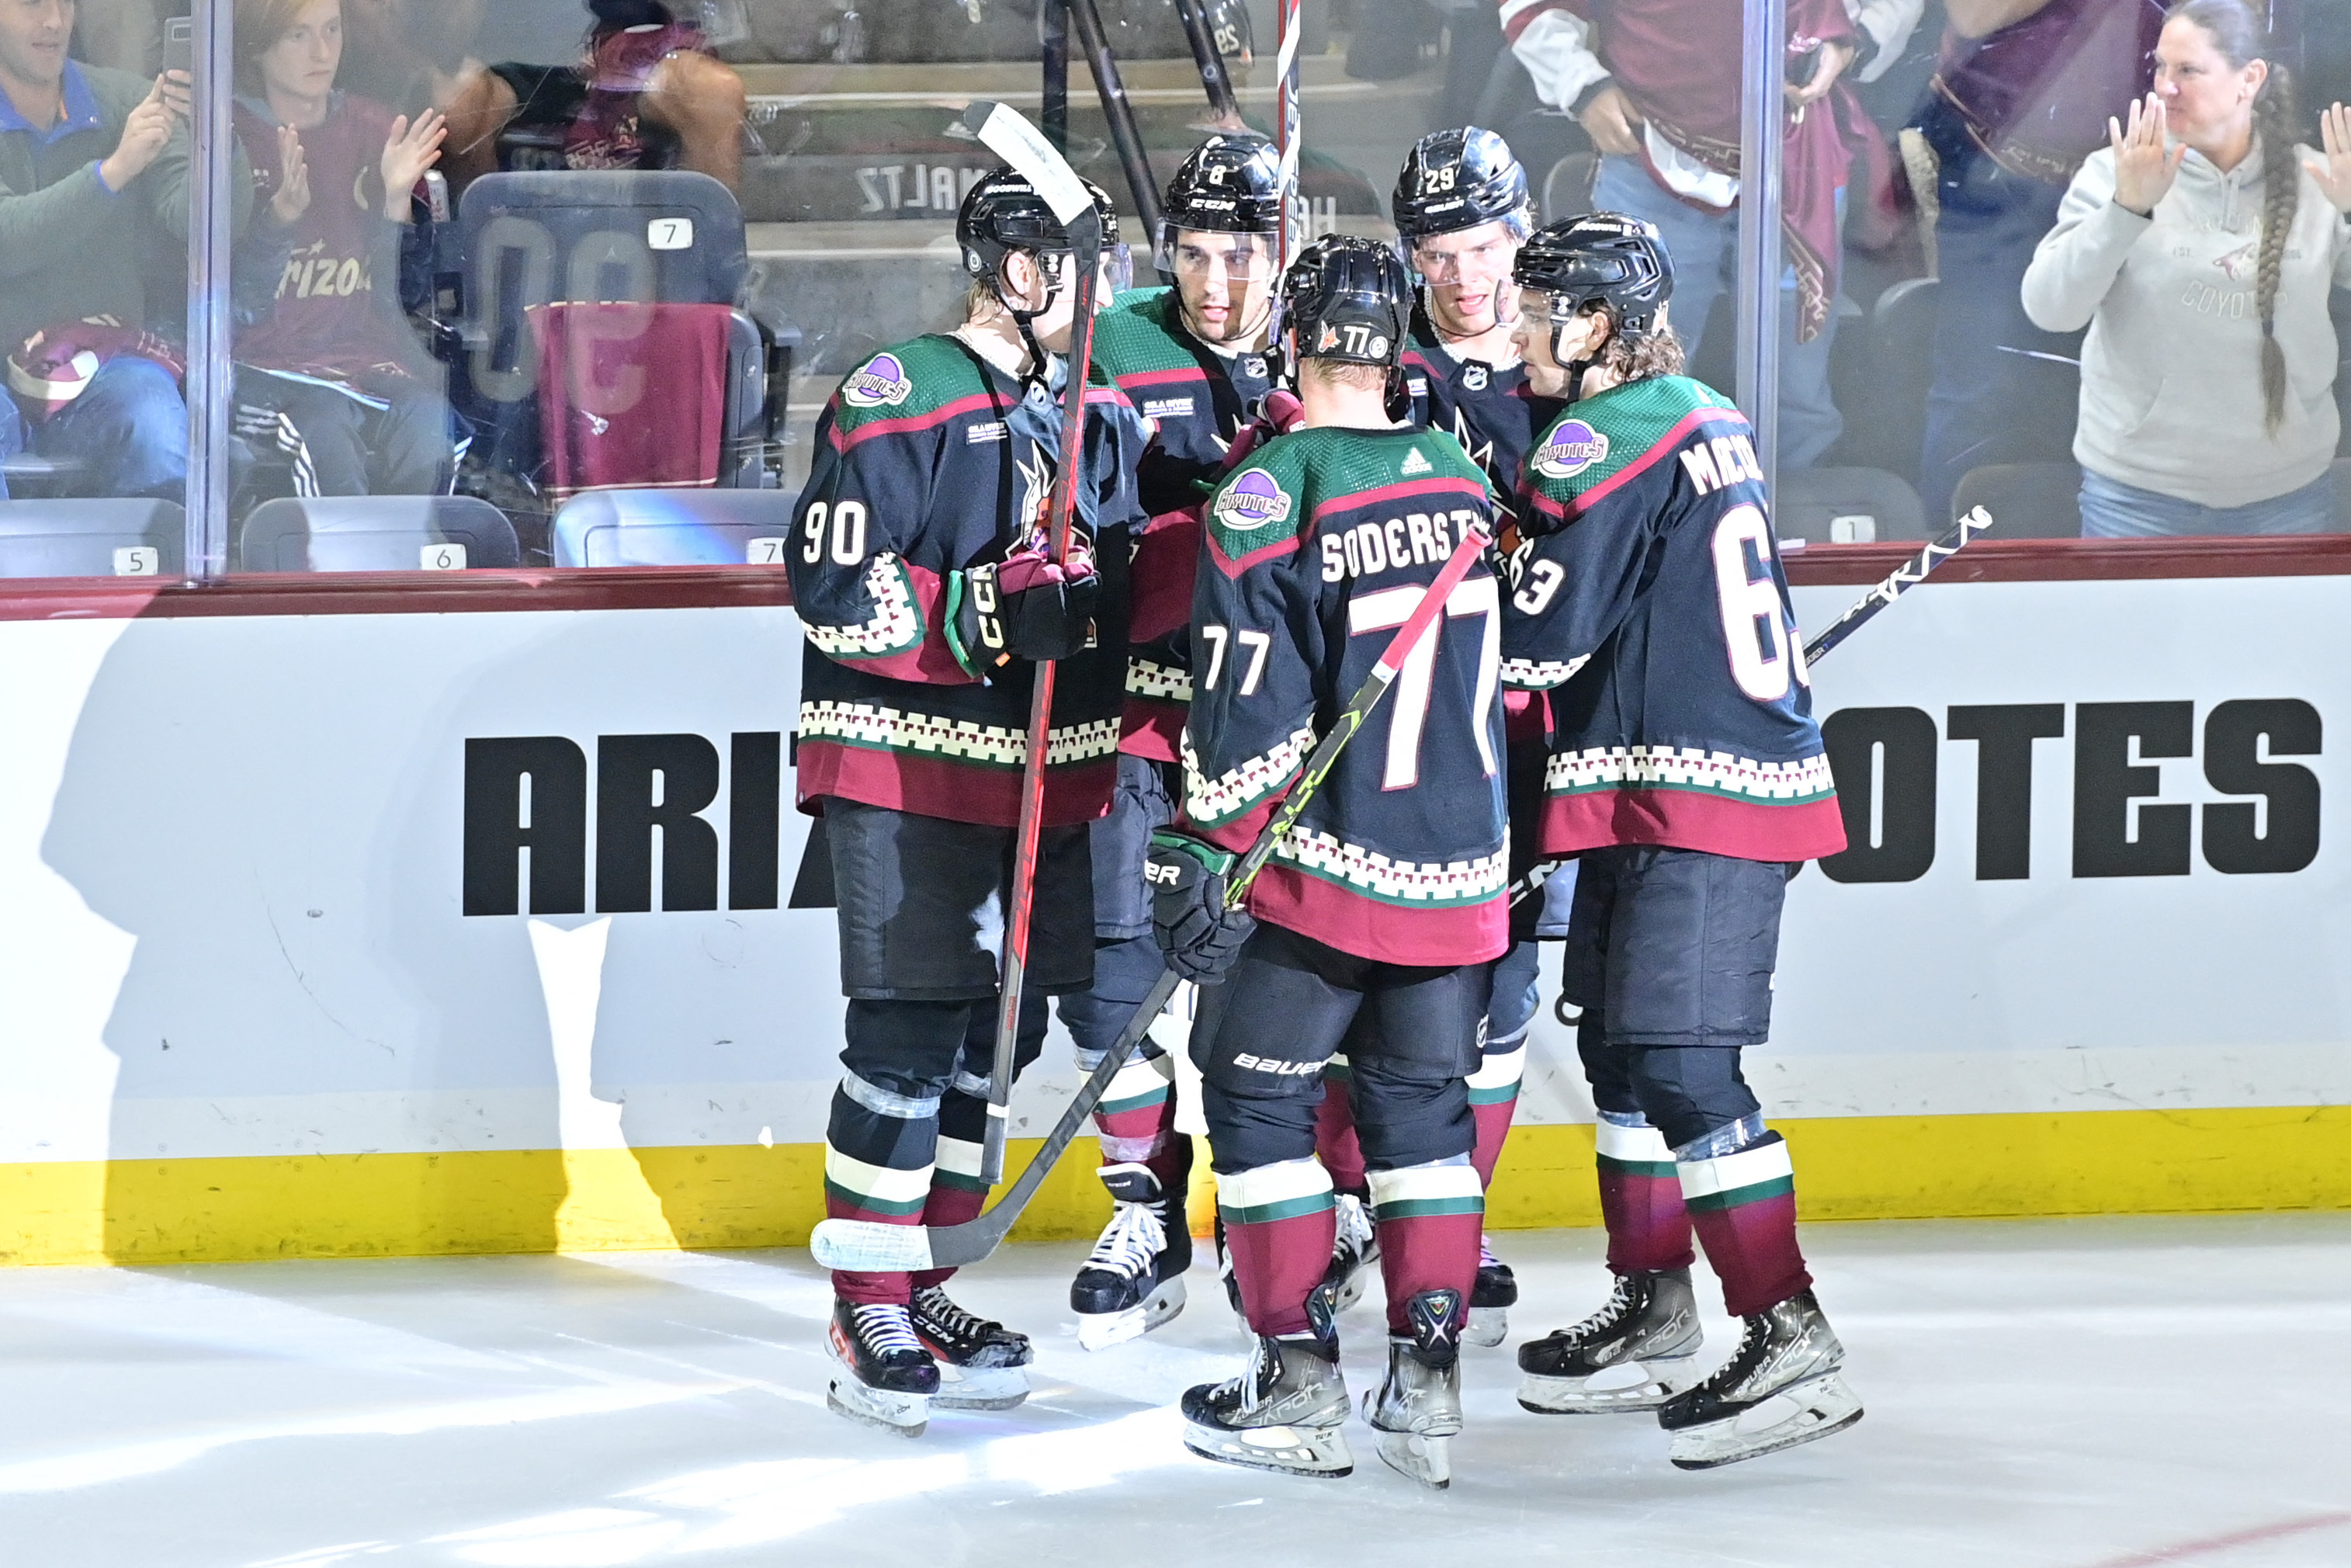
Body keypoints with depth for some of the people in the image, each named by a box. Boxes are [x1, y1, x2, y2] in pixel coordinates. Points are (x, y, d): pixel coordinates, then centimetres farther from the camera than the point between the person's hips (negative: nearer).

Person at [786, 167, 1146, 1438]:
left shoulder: (1105, 414, 12)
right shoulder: (897, 402, -11)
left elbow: (1129, 588, 22)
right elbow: (836, 590, -17)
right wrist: (987, 614, -24)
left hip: (1051, 777, 7)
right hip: (906, 768, -7)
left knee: (997, 1037, 10)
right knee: (911, 1035, -8)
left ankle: (921, 1287, 22)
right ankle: (868, 1317, -1)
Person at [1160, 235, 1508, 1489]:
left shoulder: (1270, 498, -13)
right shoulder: (1466, 482, 5)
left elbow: (1250, 712, -16)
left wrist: (1203, 856, -9)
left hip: (1320, 869, -5)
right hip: (1459, 872, 5)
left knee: (1257, 1098, 6)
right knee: (1421, 1105, 14)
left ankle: (1298, 1383, 3)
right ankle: (1426, 1384, 8)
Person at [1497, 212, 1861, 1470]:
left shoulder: (1607, 441, -14)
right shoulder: (1705, 422, 15)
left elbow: (1543, 635, -16)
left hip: (1693, 799, -10)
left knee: (1681, 1069, -13)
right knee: (1621, 1043, 18)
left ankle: (1789, 1342, -16)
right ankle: (1651, 1315, 26)